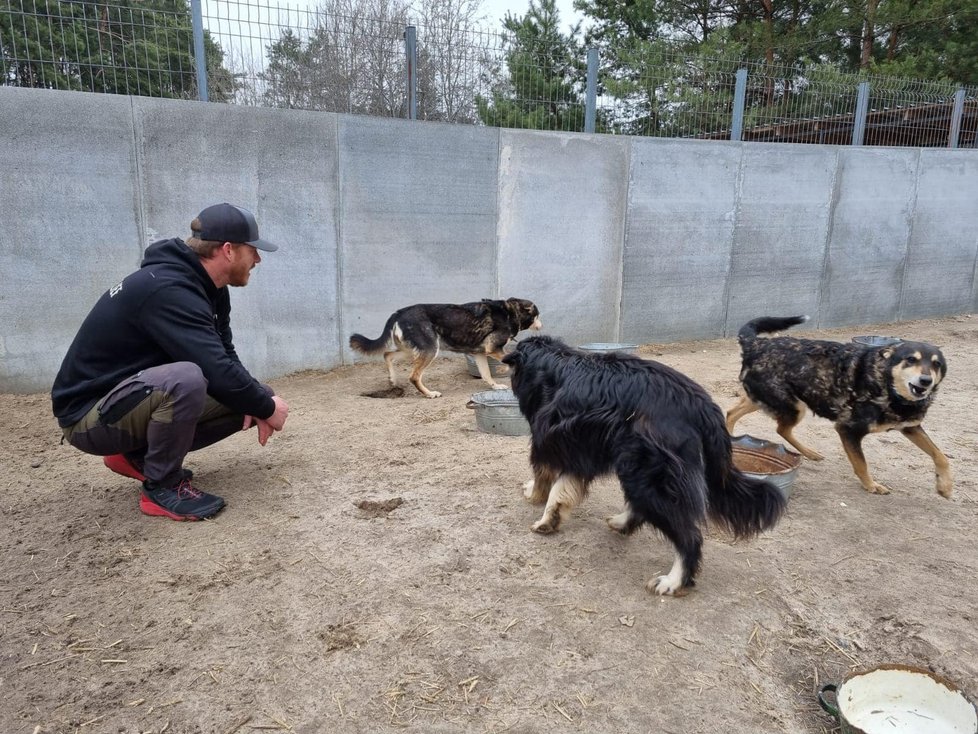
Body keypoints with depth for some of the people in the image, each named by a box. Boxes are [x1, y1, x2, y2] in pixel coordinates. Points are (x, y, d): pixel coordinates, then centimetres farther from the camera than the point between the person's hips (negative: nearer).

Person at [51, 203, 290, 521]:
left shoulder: (207, 288, 1)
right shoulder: (168, 290, -28)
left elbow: (224, 358, 7)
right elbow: (217, 370, -34)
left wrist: (258, 401, -10)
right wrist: (266, 406, -18)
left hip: (140, 394, 9)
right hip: (90, 413, -9)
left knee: (248, 400, 0)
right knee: (186, 379, -37)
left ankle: (139, 456, 10)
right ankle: (162, 487, -12)